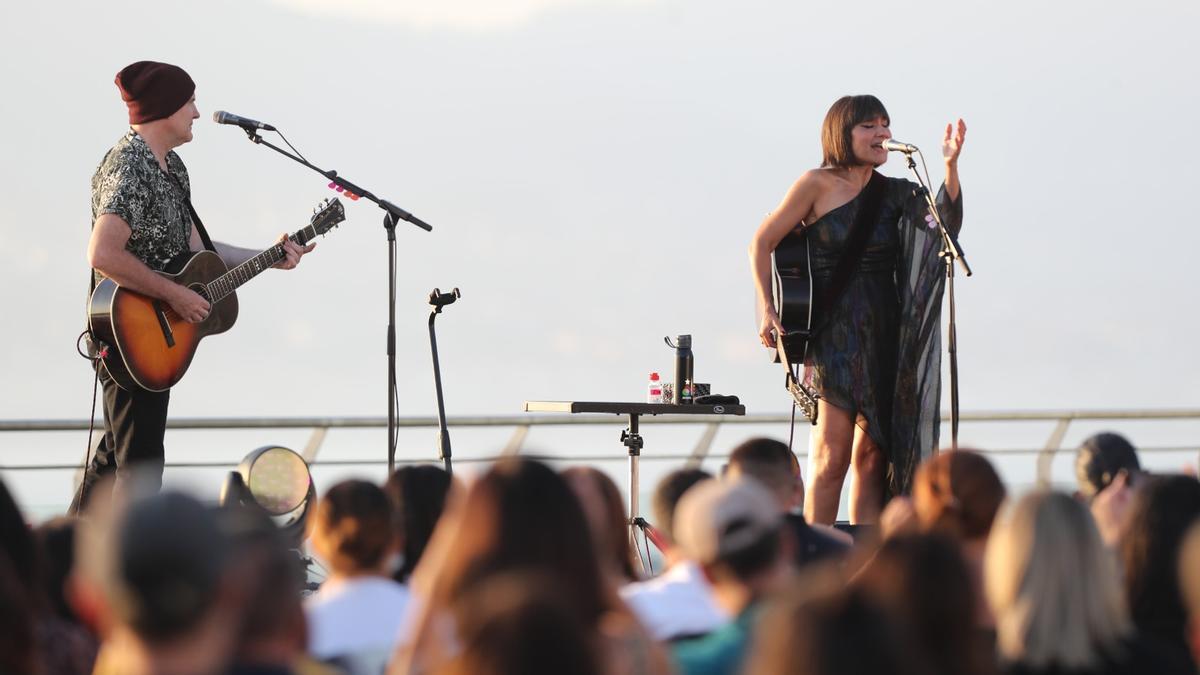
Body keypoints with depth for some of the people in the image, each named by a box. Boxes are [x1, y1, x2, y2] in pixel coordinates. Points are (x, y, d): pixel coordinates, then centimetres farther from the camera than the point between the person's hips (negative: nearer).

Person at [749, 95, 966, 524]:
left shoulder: (892, 194, 11)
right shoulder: (819, 185, -2)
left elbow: (947, 222, -2)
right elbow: (762, 243, 0)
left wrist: (951, 166, -13)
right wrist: (766, 309, -9)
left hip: (885, 336, 5)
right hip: (834, 332, -5)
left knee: (872, 454, 3)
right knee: (832, 454, -10)